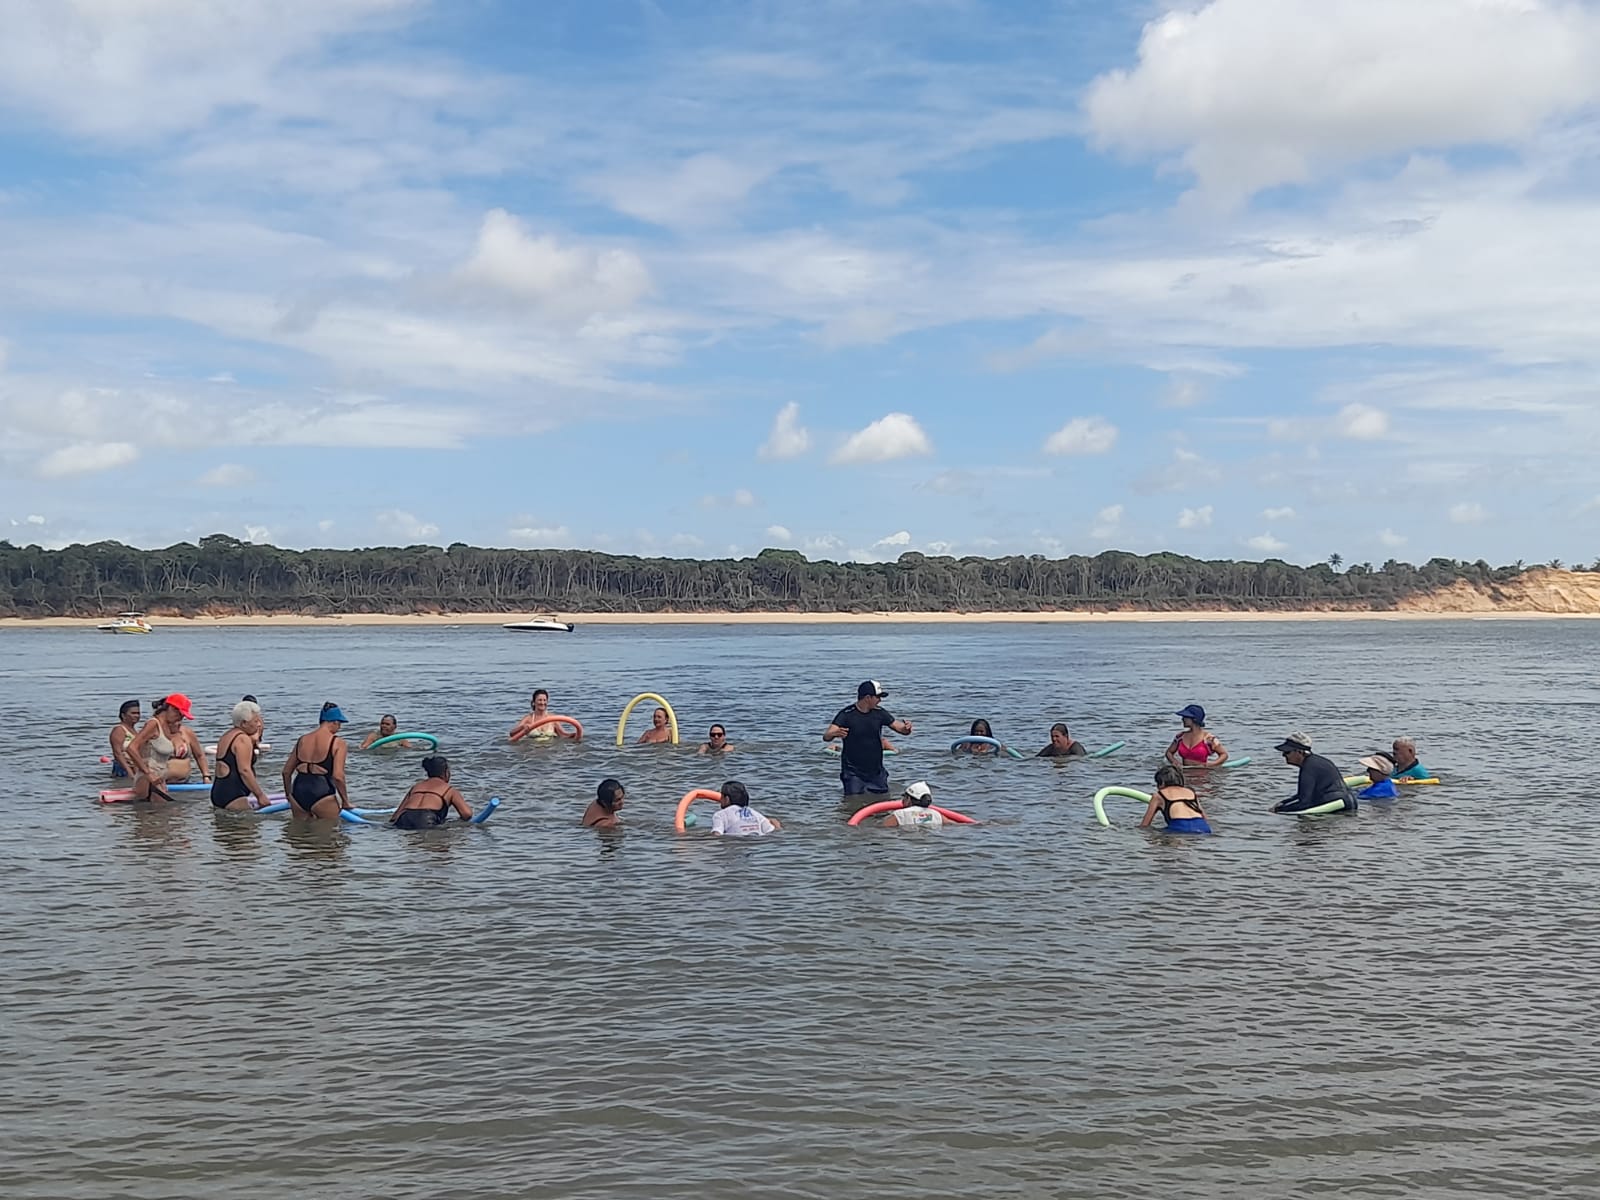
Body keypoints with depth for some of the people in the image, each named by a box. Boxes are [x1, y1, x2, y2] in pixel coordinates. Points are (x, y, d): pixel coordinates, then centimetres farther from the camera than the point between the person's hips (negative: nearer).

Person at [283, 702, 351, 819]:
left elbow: (286, 771, 19)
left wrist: (289, 796, 32)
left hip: (298, 792, 5)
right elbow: (338, 776, -12)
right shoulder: (338, 743, -3)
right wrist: (345, 802, -1)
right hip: (322, 792, -5)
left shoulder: (302, 740, 14)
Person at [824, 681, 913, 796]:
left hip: (876, 772, 5)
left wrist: (906, 728, -22)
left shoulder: (879, 713, 0)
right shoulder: (847, 714, -15)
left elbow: (899, 727, 3)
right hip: (853, 773, -5)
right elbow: (826, 736, -23)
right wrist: (835, 733, -48)